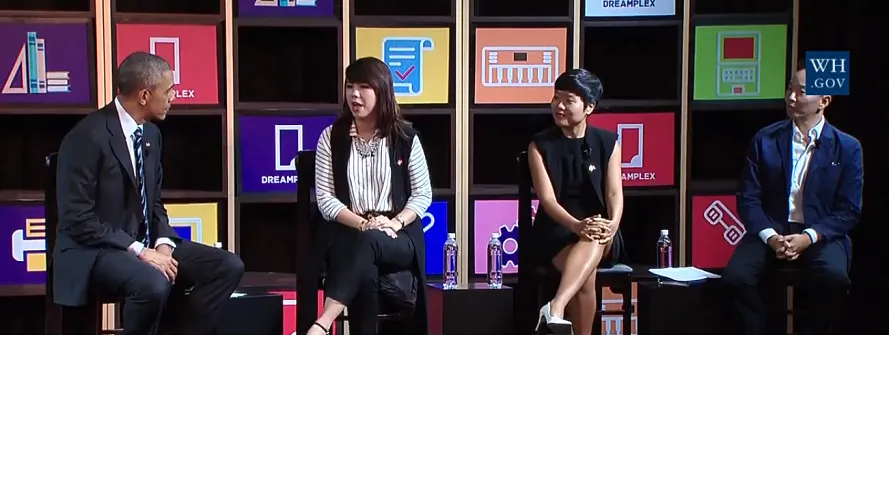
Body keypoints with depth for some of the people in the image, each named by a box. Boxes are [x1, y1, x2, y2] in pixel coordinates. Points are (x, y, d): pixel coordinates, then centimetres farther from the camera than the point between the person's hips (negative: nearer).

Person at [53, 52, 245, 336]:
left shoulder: (151, 134, 7)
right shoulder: (88, 138, -18)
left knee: (229, 267, -6)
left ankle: (175, 330, -1)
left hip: (144, 244, 8)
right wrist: (138, 252, -23)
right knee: (154, 284, -37)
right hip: (95, 251, -8)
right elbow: (78, 221, -20)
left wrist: (163, 244, -5)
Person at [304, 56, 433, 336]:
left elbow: (423, 194, 6)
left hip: (398, 238, 0)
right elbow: (325, 198, 2)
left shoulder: (405, 138, 5)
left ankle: (322, 324, -45)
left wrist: (395, 223, -12)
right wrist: (363, 223, -13)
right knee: (364, 274, -36)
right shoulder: (331, 137, 6)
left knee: (366, 242, -38)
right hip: (348, 233, 0)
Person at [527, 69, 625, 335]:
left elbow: (614, 192, -3)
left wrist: (612, 224, -26)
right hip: (556, 232, -1)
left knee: (594, 241, -39)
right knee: (586, 276, -34)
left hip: (597, 228, 1)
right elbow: (547, 198, -11)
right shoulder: (540, 145, 0)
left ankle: (555, 309, -56)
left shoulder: (608, 143, 5)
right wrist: (577, 225, -30)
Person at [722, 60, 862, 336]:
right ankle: (759, 331, -5)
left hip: (820, 235, -1)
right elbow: (748, 198, 3)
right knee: (735, 277, -26)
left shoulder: (847, 148, 2)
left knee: (834, 278, -33)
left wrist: (808, 238, -16)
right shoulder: (765, 140, 5)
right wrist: (771, 237, -14)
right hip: (771, 230, 2)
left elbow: (849, 210, -1)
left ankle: (815, 330, -6)